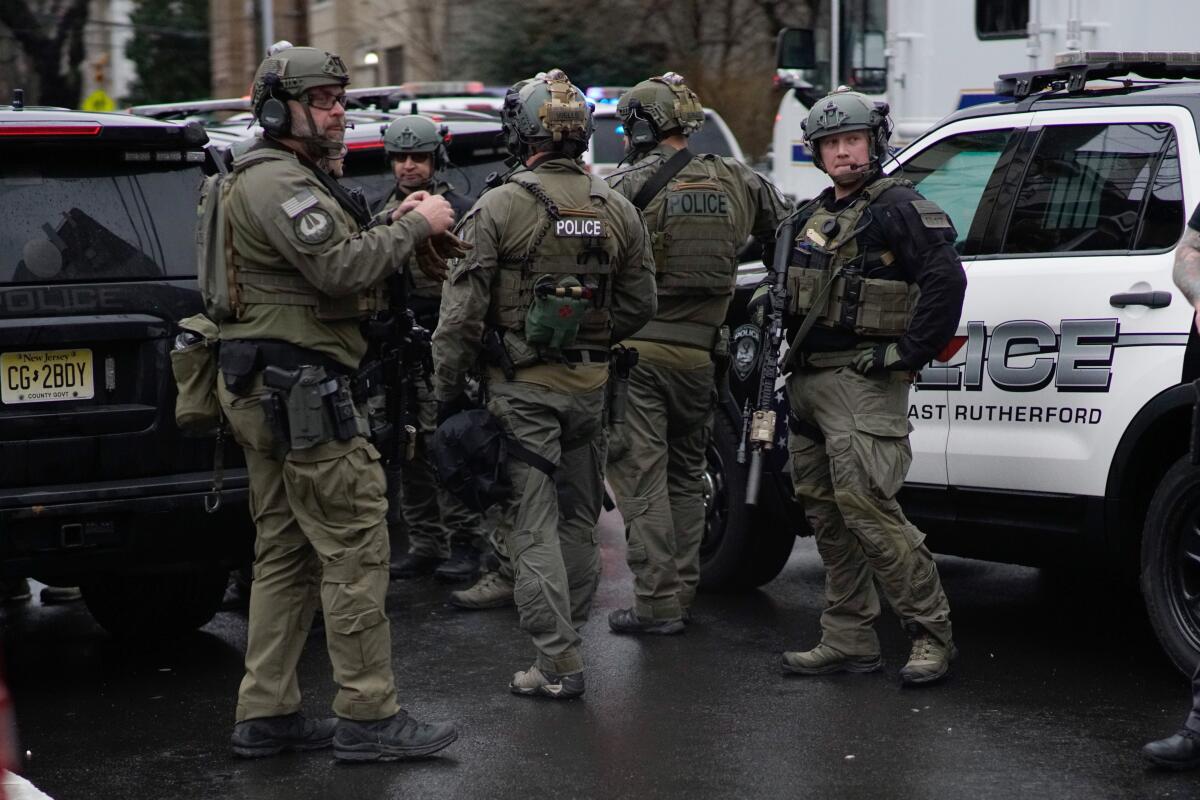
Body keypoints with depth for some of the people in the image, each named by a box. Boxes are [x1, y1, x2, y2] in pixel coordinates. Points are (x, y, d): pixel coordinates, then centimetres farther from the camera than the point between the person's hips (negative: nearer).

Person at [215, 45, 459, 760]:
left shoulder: (296, 179, 22)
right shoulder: (277, 181, -13)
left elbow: (333, 264, 19)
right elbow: (342, 270, -23)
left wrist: (392, 224, 6)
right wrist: (415, 226, -12)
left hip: (268, 389, 11)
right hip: (300, 386, -11)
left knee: (286, 553, 13)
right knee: (355, 548, -9)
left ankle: (267, 715, 16)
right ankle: (369, 718, -6)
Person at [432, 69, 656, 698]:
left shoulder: (498, 208, -11)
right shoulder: (617, 210, 4)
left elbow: (462, 311, -11)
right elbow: (640, 304, 9)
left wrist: (448, 389, -3)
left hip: (521, 387, -5)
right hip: (590, 385, 5)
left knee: (534, 525, -3)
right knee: (577, 517, 17)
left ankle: (558, 663, -5)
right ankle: (567, 634, 26)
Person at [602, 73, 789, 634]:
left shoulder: (627, 187, -10)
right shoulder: (739, 183, 5)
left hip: (638, 349, -5)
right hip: (700, 351, 5)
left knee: (642, 476, -2)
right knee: (686, 474, 18)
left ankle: (658, 601, -4)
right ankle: (683, 591, 21)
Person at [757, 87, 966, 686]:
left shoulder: (898, 208, -8)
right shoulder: (813, 215, 18)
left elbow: (947, 280, -19)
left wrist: (910, 353, -19)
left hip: (862, 383, -9)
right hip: (808, 383, 9)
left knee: (866, 507, -15)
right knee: (827, 516, 10)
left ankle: (931, 633, -6)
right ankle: (848, 642, 16)